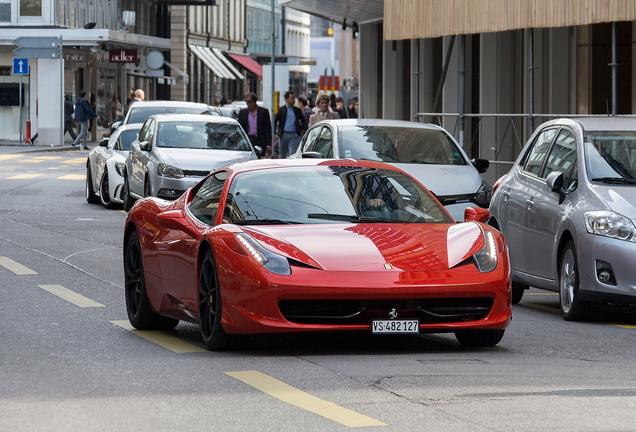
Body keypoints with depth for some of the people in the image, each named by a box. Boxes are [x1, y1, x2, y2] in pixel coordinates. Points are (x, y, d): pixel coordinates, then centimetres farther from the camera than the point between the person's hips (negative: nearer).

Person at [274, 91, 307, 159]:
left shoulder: (297, 110, 9)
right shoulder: (281, 110, 2)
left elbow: (303, 121, 20)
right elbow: (274, 122, 1)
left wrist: (302, 131, 8)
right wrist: (275, 133, -6)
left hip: (294, 136, 0)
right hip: (283, 135, 0)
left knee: (292, 155, -12)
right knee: (282, 155, 8)